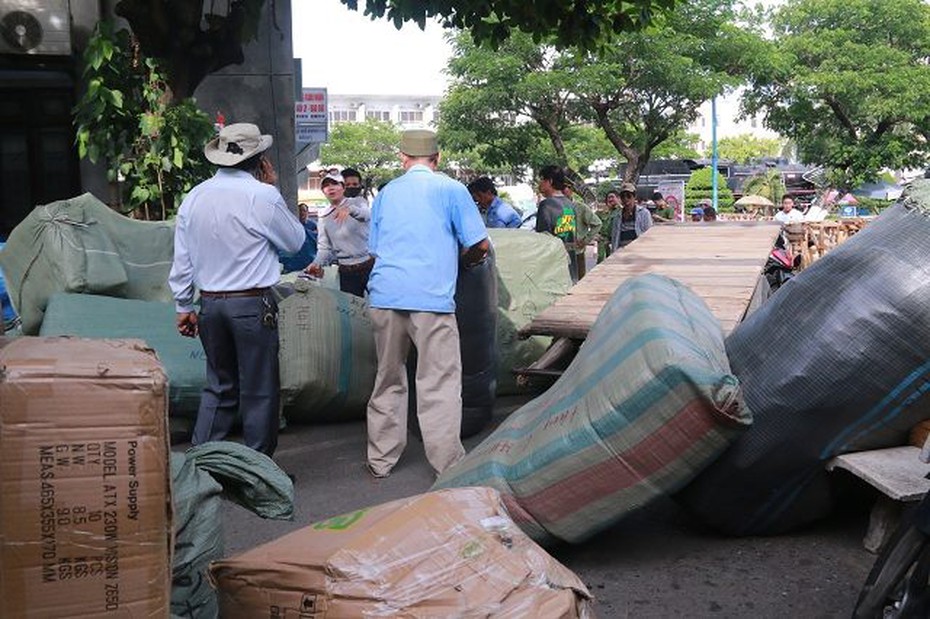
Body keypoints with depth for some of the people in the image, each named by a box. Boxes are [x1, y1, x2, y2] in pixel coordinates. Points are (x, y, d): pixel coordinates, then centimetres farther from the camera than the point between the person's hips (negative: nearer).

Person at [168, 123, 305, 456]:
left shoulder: (194, 198, 5)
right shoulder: (262, 195, -12)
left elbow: (181, 262, 9)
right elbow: (295, 241, 2)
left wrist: (184, 308, 19)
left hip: (210, 304, 6)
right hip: (253, 304, -5)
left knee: (219, 385, 17)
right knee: (259, 390, 5)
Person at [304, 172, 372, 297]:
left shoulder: (358, 202, 0)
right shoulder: (324, 216, 9)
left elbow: (366, 214, -24)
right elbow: (324, 247, 7)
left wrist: (350, 209, -46)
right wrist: (317, 263, -14)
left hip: (370, 264, -3)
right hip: (347, 272, 3)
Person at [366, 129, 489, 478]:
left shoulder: (386, 193, 16)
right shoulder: (451, 189, 4)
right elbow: (480, 245, 3)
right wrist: (464, 261, 22)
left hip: (385, 295, 4)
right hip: (432, 298, -4)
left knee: (388, 380, 14)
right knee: (439, 385, -1)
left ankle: (380, 460, 21)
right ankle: (448, 468, 2)